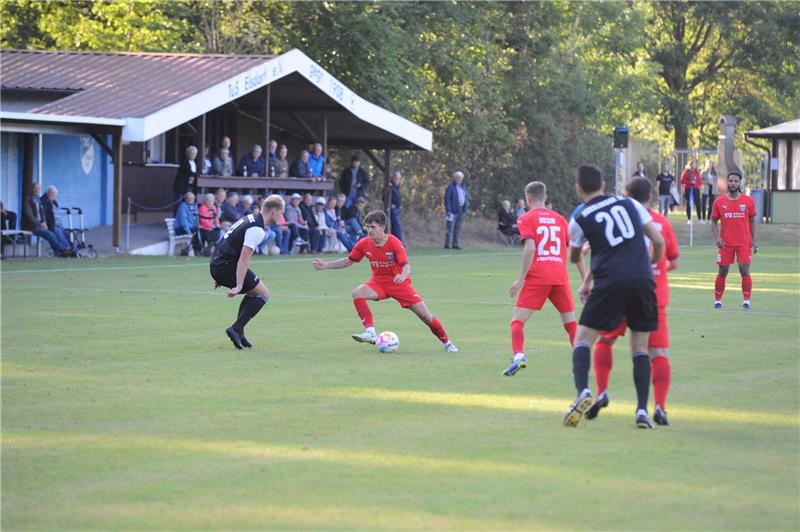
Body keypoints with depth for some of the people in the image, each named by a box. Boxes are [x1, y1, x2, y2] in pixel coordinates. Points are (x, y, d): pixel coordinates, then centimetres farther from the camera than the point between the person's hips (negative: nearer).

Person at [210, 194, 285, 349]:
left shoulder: (250, 219, 14)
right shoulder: (257, 229, -17)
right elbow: (243, 259, -24)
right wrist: (238, 287, -26)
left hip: (217, 263, 10)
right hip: (227, 266, -10)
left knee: (253, 293, 22)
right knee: (263, 294, 0)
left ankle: (238, 333, 17)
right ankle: (236, 329, -8)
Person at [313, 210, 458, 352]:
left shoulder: (394, 243, -21)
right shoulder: (364, 244, -8)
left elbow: (406, 266, -30)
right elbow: (348, 261, 5)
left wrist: (403, 275, -53)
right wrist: (325, 265, -2)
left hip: (399, 283, -3)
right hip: (378, 283, 3)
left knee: (424, 314, -6)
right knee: (357, 293, -28)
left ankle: (446, 342, 16)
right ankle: (370, 332, -30)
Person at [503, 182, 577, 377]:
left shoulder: (526, 219, 4)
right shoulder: (559, 219, 17)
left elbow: (530, 248, -11)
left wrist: (521, 278, -10)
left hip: (537, 277, -4)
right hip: (560, 277, 4)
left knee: (517, 320, -1)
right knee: (571, 323, 13)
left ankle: (518, 355, -25)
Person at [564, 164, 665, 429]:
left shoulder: (580, 219, 7)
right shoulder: (629, 203, 12)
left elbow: (574, 258, 25)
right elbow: (659, 242, 10)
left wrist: (586, 281, 48)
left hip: (611, 281, -3)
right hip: (642, 280, 3)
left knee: (583, 338, 6)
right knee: (640, 347, 12)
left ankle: (583, 391, -19)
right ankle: (642, 410, 3)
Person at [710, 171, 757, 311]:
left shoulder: (748, 201, 2)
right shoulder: (719, 202, 2)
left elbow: (752, 221, 10)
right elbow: (713, 221, 6)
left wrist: (753, 240, 4)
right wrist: (717, 238, -8)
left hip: (744, 243, -1)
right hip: (726, 243, 1)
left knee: (745, 270, -8)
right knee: (722, 272, 3)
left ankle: (746, 301, -4)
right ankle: (717, 301, 11)